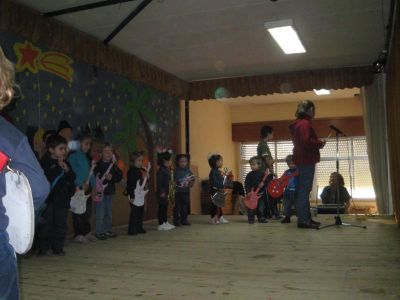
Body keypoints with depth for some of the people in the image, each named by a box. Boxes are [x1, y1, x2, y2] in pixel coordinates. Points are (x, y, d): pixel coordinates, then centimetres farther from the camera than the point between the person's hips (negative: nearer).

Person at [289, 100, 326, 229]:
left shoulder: (299, 123, 18)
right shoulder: (305, 123, -14)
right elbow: (306, 141, -26)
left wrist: (317, 143, 11)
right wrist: (320, 143, -11)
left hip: (303, 160, 11)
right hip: (306, 160, -11)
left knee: (304, 189, 13)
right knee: (304, 190, -9)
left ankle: (306, 218, 20)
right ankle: (303, 220, -7)